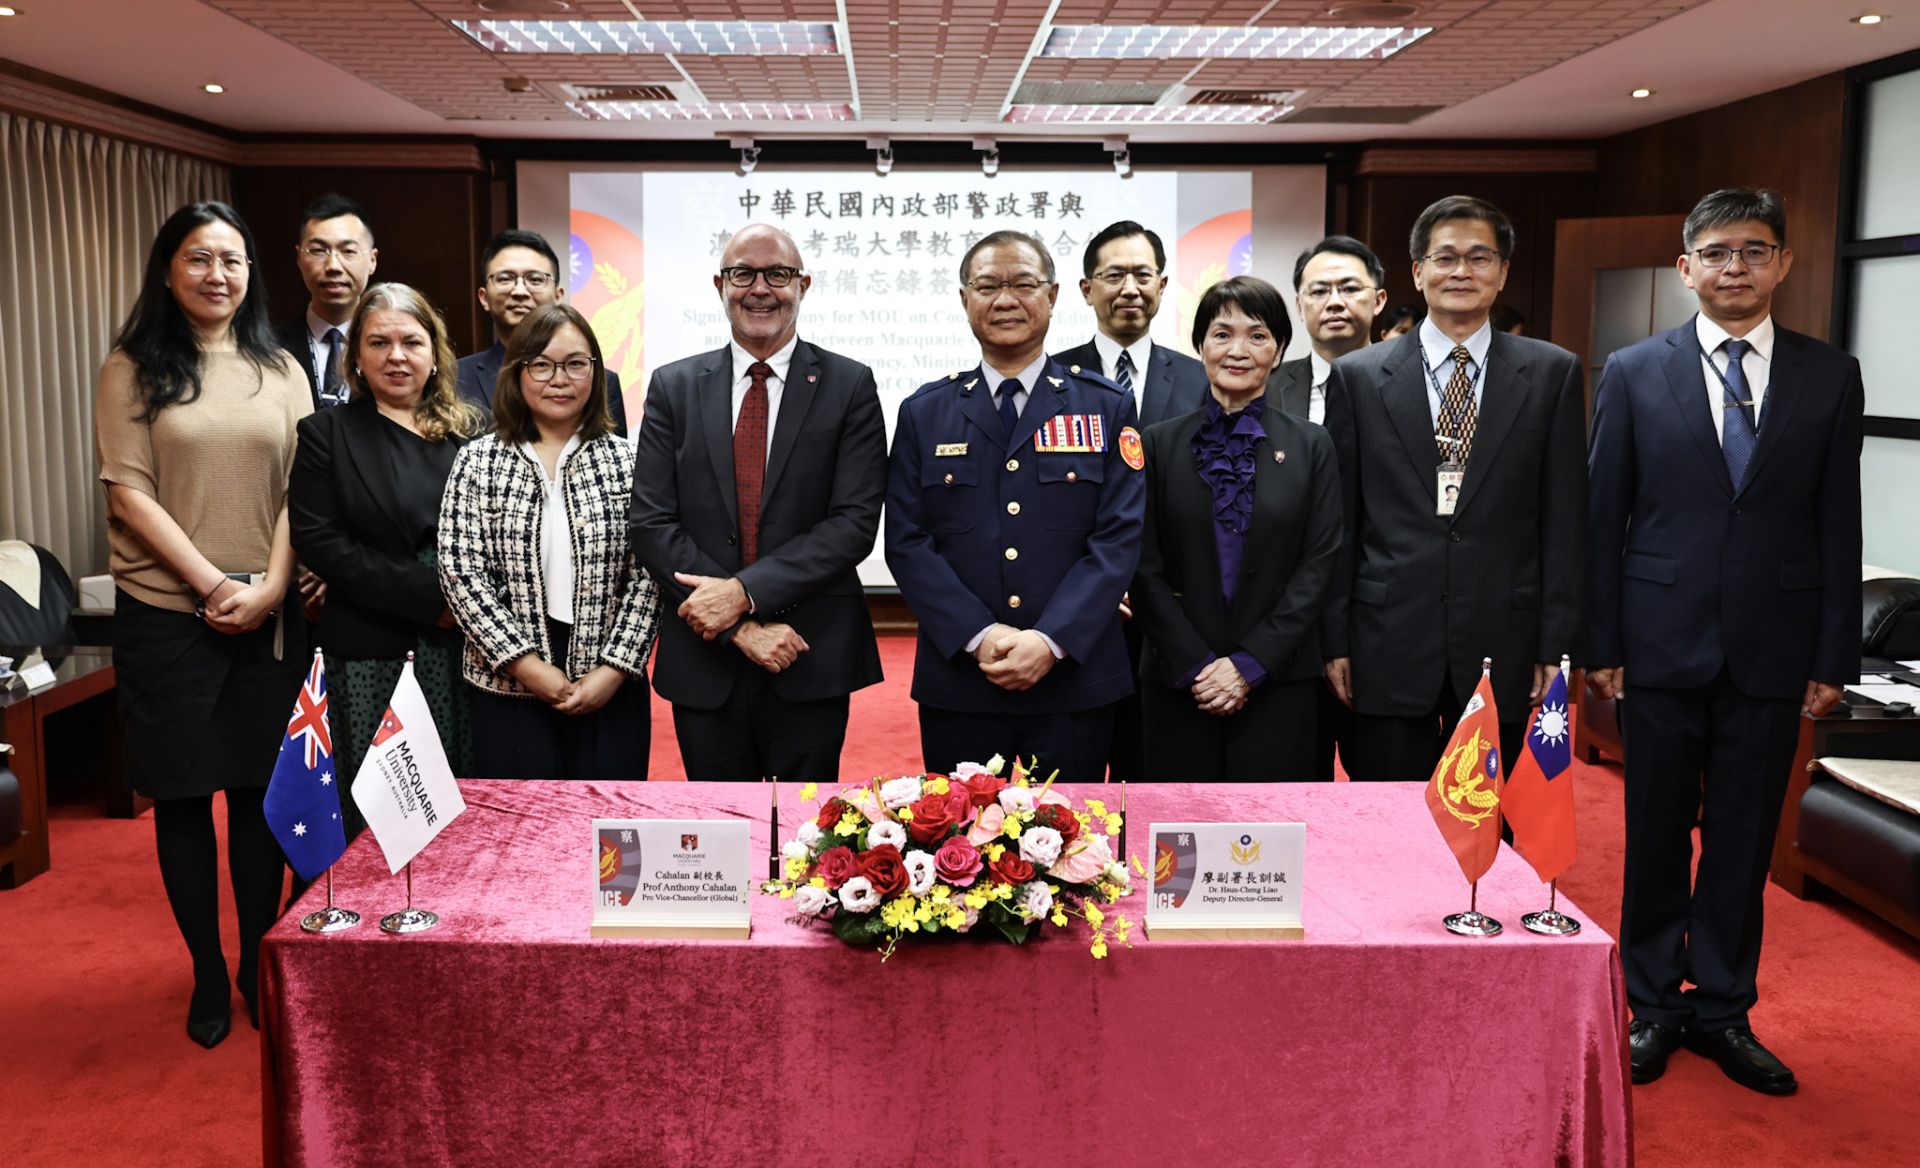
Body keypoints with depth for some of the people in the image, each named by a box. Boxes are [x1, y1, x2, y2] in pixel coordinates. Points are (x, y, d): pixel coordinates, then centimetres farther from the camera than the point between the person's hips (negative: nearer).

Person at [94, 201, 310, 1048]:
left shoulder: (280, 370, 8)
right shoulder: (134, 368, 2)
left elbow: (300, 491, 3)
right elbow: (129, 491, -5)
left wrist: (268, 588, -9)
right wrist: (212, 583, -12)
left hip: (267, 618, 2)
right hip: (166, 615, -1)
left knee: (261, 790, 7)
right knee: (183, 796, 6)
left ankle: (260, 962, 20)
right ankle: (207, 974, 18)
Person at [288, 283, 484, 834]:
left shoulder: (470, 431, 10)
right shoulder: (327, 433, 4)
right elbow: (318, 540, -6)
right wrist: (427, 597, -13)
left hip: (462, 645, 2)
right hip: (367, 653, -2)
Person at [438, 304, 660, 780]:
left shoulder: (626, 460, 3)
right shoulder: (477, 460, 3)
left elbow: (648, 575, -1)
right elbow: (459, 570, -3)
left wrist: (614, 668, -10)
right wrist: (524, 663, -10)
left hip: (609, 690, 1)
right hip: (507, 687, 0)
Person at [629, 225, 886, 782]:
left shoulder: (849, 385, 0)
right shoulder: (673, 387, 5)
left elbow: (855, 521, -8)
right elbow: (652, 523, -2)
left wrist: (746, 591, -17)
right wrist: (740, 627, -12)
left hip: (812, 660, -1)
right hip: (704, 664, 2)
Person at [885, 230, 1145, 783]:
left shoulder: (1107, 409, 5)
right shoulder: (924, 414, 8)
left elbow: (1119, 536, -4)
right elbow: (907, 541, 1)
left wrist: (1050, 641, -15)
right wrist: (979, 636, -13)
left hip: (1075, 681, -1)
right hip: (958, 684, 1)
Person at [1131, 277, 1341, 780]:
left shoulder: (1310, 445, 5)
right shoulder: (1160, 443, 5)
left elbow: (1318, 565, -1)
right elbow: (1145, 569, 0)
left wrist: (1251, 663, -10)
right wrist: (1196, 665, -9)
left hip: (1279, 682, 0)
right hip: (1178, 683, 1)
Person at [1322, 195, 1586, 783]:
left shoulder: (1552, 373, 5)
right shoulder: (1358, 376, 5)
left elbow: (1565, 519, 3)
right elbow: (1340, 520, 5)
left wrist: (1557, 645, -1)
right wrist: (1336, 641, 1)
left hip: (1501, 646, 0)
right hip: (1389, 644, 0)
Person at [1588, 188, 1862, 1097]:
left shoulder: (1830, 376, 5)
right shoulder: (1633, 373, 1)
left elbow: (1839, 525, 4)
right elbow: (1603, 516, 1)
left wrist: (1835, 656, 0)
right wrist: (1599, 643, -2)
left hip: (1772, 648, 1)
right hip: (1663, 643, -1)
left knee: (1745, 839, 10)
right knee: (1656, 835, 8)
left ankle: (1723, 1010, 25)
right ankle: (1653, 1006, 24)